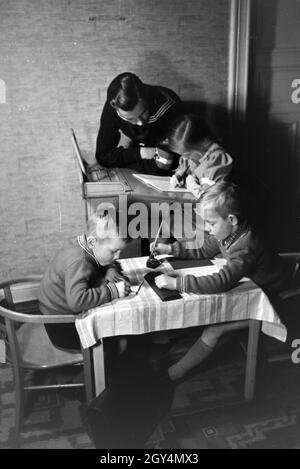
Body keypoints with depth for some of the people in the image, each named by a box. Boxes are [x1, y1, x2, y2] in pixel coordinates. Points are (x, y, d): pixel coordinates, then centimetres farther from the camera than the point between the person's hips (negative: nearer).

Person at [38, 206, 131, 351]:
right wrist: (112, 290, -36)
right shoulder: (77, 262, -31)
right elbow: (77, 300, -45)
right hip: (63, 329, -9)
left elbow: (110, 263, 16)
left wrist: (110, 270, -8)